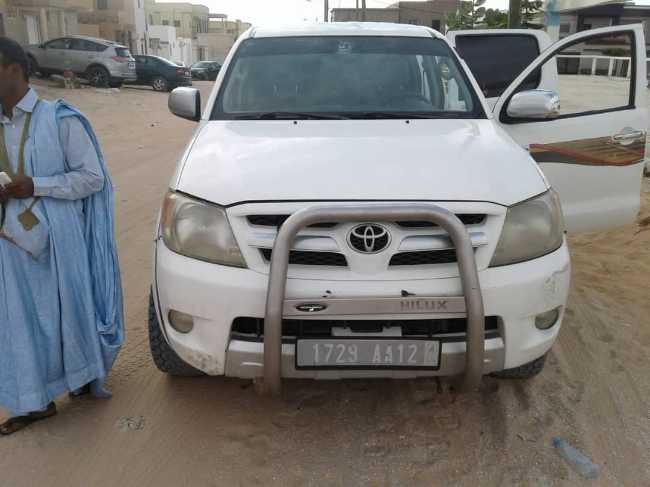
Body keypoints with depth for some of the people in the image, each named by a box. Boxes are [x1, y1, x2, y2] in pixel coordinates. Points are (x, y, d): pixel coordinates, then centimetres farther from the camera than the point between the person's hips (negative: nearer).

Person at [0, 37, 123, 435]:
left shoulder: (59, 119, -9)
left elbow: (93, 177, -9)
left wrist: (36, 187, -17)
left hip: (58, 238, -5)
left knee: (68, 310, 9)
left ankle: (84, 377, 33)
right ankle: (36, 401, 25)